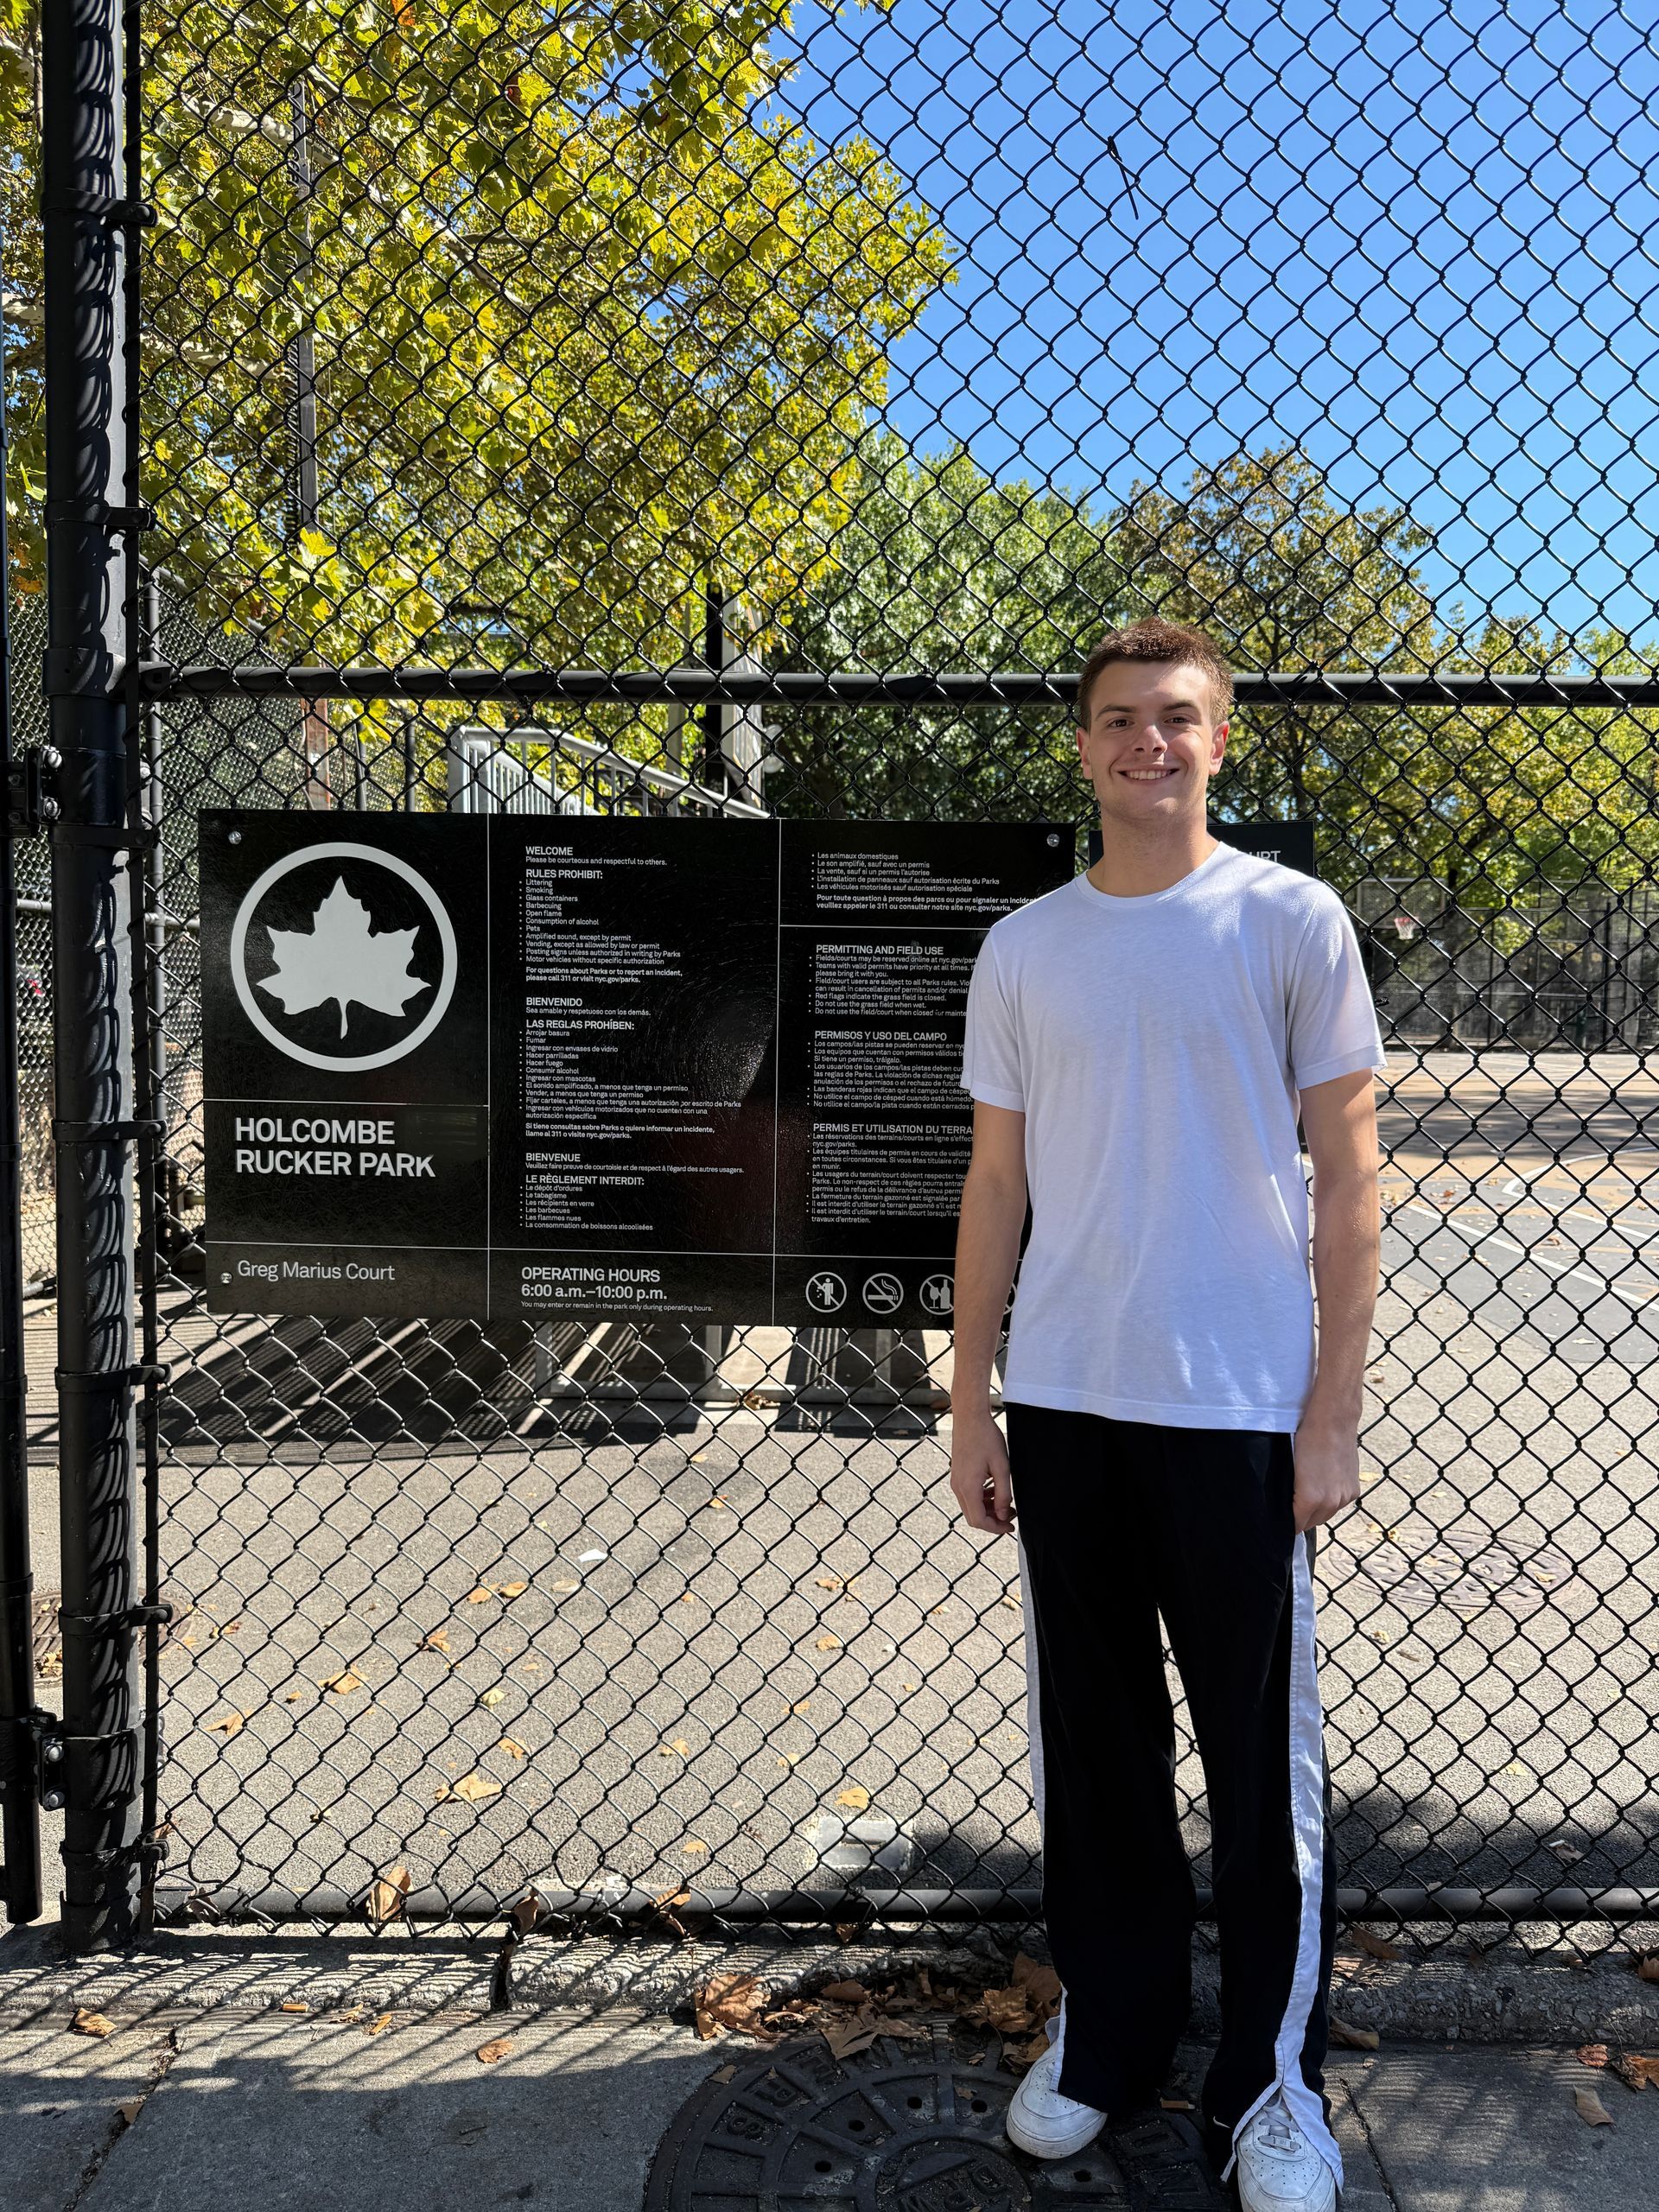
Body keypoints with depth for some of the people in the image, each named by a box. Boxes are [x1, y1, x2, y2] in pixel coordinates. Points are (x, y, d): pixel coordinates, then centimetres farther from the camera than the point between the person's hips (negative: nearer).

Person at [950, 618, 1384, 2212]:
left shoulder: (1291, 921, -2)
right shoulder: (1023, 949, 7)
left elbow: (1346, 1171, -2)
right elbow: (997, 1186, 10)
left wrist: (1334, 1410, -6)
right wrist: (970, 1406, 7)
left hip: (1242, 1409, -3)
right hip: (1063, 1409, 3)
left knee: (1261, 1757, 7)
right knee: (1093, 1743, 14)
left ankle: (1270, 2078, 26)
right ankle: (1108, 2027, 33)